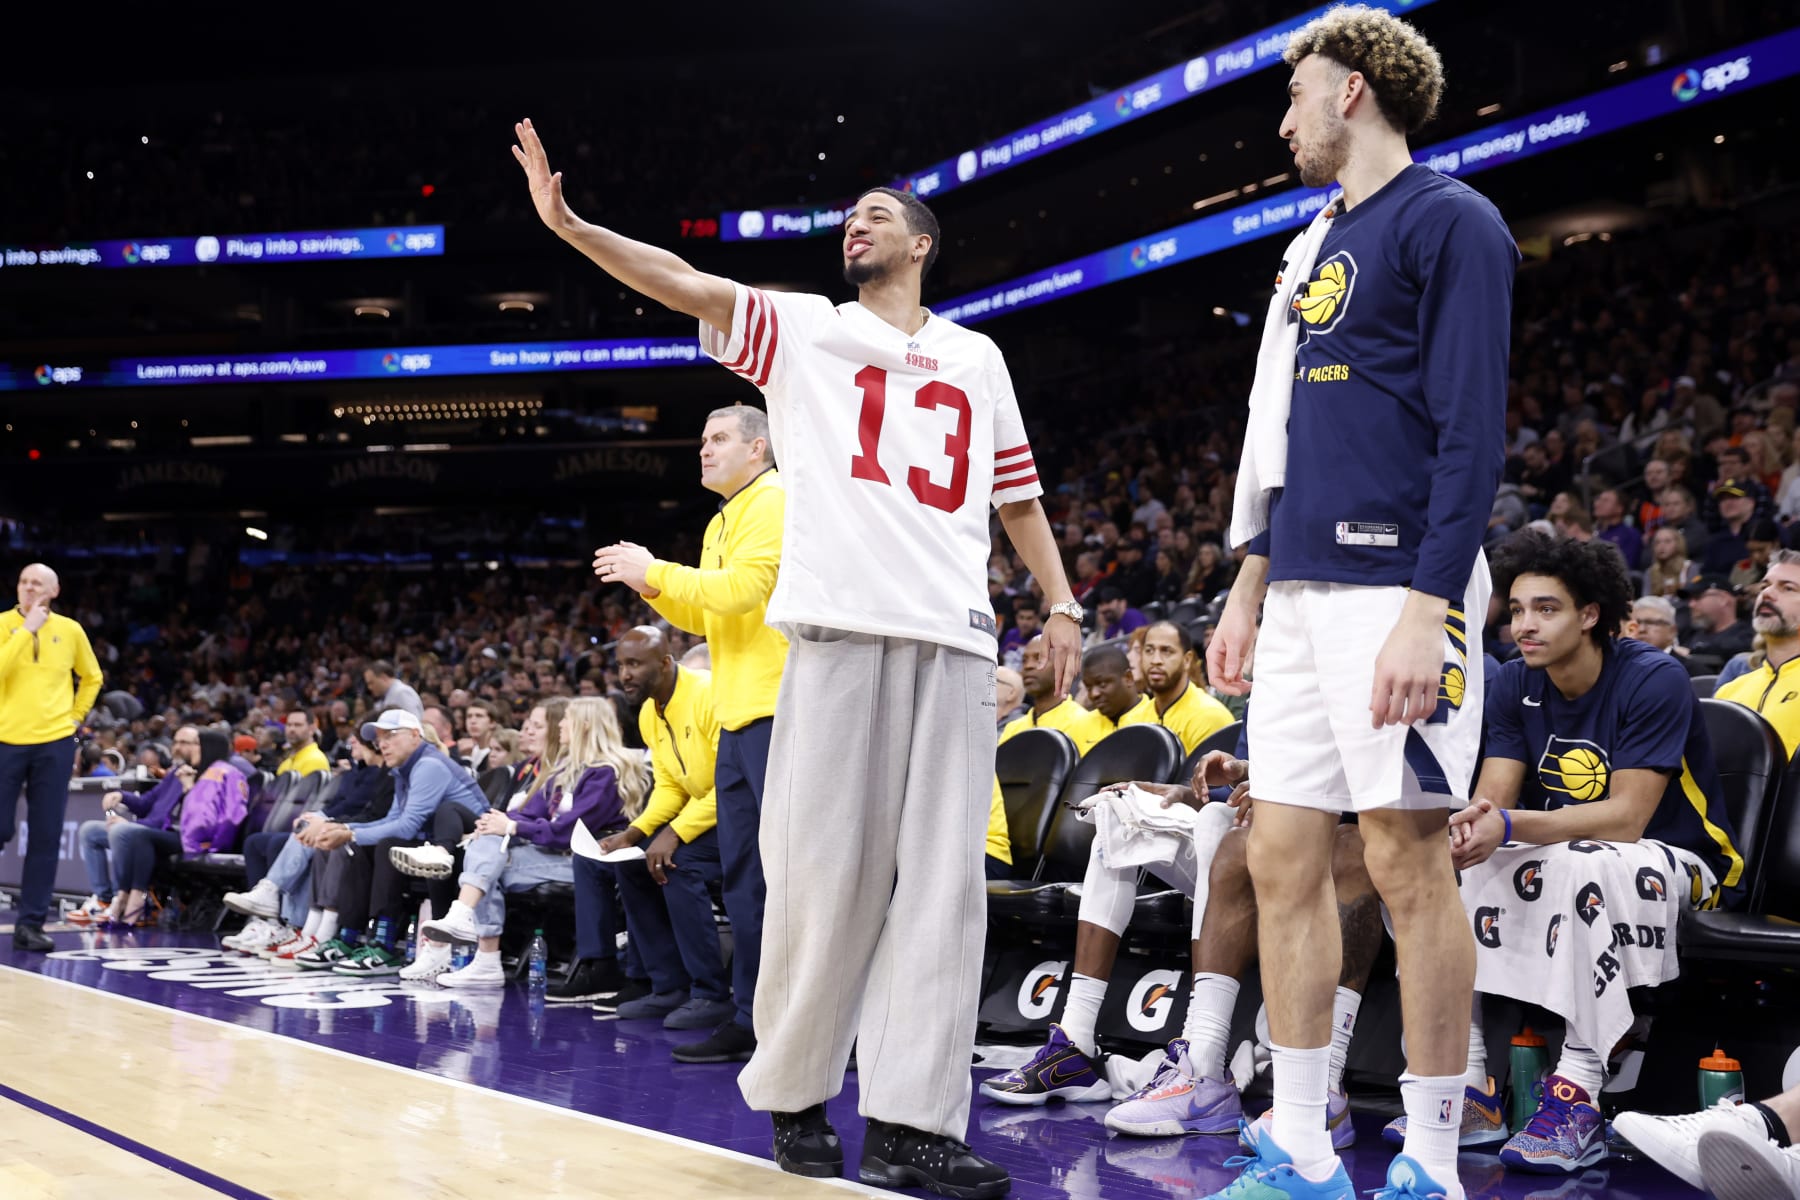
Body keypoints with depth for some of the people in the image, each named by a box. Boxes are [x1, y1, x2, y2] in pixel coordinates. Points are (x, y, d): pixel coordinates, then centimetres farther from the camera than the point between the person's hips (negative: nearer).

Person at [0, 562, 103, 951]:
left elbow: (91, 678, 20)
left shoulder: (70, 630, 6)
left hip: (54, 743, 2)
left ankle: (31, 922, 8)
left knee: (46, 836, 1)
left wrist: (75, 716, 9)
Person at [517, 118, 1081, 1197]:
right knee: (826, 872, -5)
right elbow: (686, 285, 1)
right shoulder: (805, 330, 14)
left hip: (956, 636, 3)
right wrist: (566, 223, -12)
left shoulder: (977, 359, 22)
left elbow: (1017, 493, 26)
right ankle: (794, 1095, 10)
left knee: (943, 882, -3)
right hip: (841, 623, -2)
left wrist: (1061, 601, 15)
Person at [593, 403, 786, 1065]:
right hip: (738, 715, 10)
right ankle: (753, 1017, 15)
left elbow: (739, 589, -18)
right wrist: (654, 589, 10)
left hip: (777, 709, -10)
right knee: (742, 874, 10)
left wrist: (655, 571, -9)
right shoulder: (721, 524, 22)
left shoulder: (776, 502, -6)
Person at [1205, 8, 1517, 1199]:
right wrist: (1250, 586, 21)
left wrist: (1429, 610, -20)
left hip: (1394, 584, -8)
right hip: (1304, 592, 9)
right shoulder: (1320, 242, 21)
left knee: (1408, 859, -5)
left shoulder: (1449, 221, -5)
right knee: (1284, 858, 6)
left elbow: (1471, 430, -13)